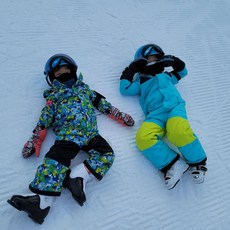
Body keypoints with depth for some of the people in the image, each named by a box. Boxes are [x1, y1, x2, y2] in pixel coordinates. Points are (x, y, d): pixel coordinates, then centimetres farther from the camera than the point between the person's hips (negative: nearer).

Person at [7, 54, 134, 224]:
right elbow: (45, 118, 17)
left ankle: (77, 176, -36)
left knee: (107, 153, -22)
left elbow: (101, 103, 30)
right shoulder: (54, 95, 27)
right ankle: (41, 200, -44)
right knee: (58, 156, -30)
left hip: (90, 132, 3)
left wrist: (120, 115, 22)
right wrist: (35, 140, 5)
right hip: (68, 132, -3)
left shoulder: (83, 88, 35)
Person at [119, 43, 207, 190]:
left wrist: (174, 61, 30)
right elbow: (125, 89, 17)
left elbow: (182, 71, 47)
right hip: (155, 115, 0)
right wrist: (130, 71, 23)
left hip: (174, 107, 0)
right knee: (143, 137, -33)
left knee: (179, 131, -36)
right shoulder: (141, 82, 30)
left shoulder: (167, 76, 36)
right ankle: (173, 164, -24)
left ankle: (197, 162, -12)